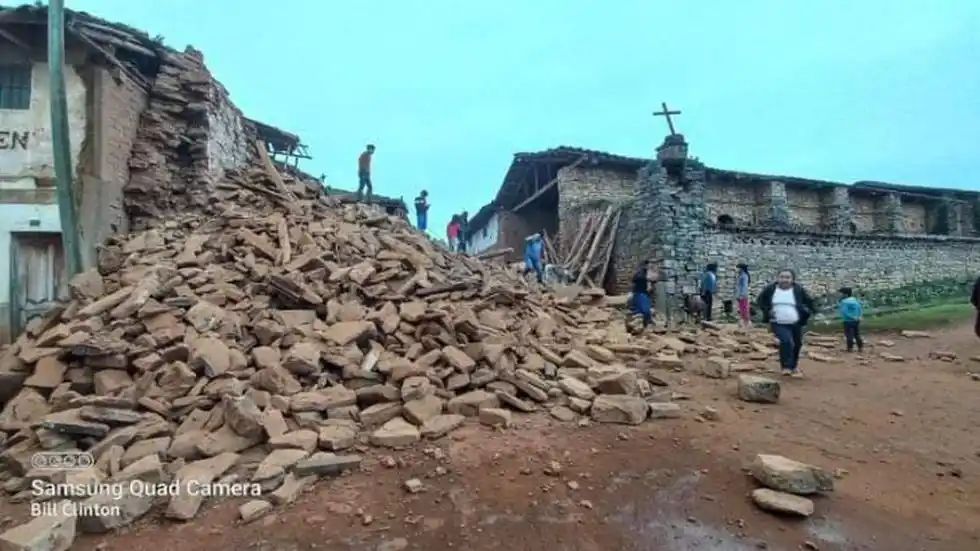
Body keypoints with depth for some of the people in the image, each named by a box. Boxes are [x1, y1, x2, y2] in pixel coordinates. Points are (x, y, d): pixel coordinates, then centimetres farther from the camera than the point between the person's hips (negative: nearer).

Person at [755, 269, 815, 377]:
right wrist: (767, 310, -4)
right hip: (778, 323, -2)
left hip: (795, 324, 2)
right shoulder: (771, 288, -4)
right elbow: (760, 300, 9)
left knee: (796, 345, 14)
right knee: (786, 341, -24)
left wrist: (805, 315, -3)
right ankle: (787, 367, -12)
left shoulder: (799, 289, -5)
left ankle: (794, 367, 39)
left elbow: (810, 303, 7)